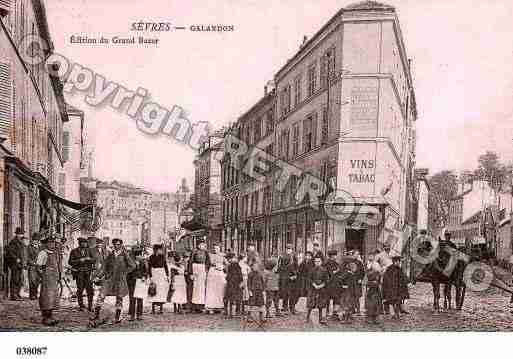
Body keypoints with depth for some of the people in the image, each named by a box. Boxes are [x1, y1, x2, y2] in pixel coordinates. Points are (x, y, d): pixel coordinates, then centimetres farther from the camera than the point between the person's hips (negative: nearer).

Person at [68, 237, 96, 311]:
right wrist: (80, 260, -17)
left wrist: (89, 259, -14)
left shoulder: (89, 251, 7)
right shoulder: (74, 252, -1)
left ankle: (90, 306, 8)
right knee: (80, 289, -2)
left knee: (90, 289, -2)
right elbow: (70, 262, -6)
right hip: (79, 273, -2)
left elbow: (94, 260, 7)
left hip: (88, 272, 2)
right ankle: (81, 306, 11)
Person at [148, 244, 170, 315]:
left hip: (162, 275, 3)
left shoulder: (162, 257, 6)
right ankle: (153, 309, 4)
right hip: (154, 275, -3)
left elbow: (165, 266, 10)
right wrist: (150, 277, -10)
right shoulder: (151, 257, -3)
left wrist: (167, 275, 4)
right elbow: (149, 268, -3)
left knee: (162, 292, 2)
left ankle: (161, 308, 7)